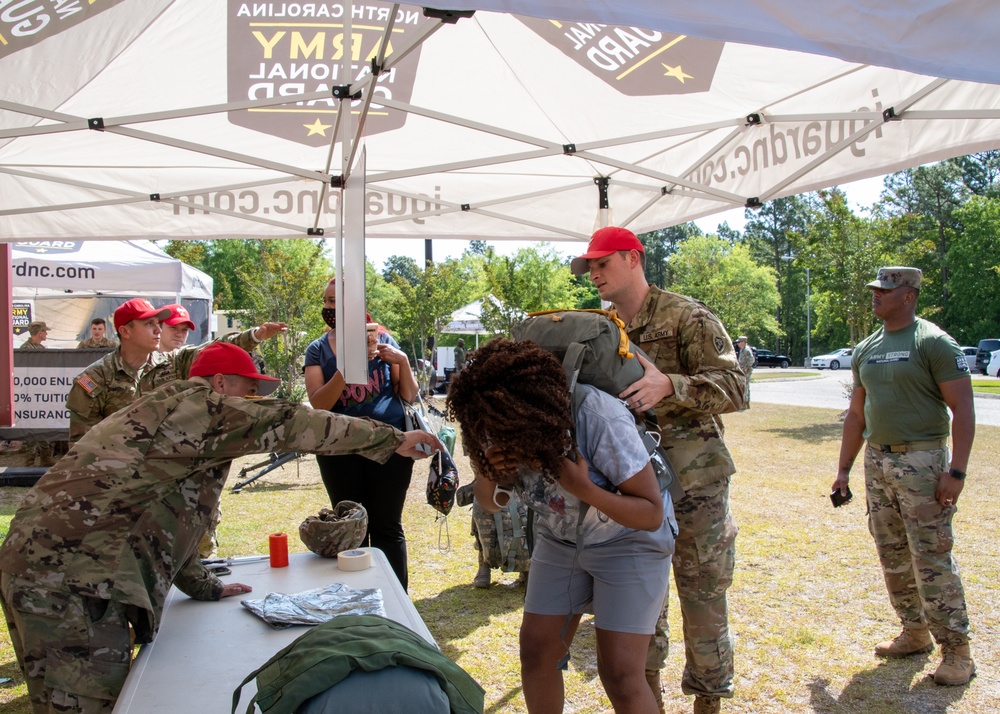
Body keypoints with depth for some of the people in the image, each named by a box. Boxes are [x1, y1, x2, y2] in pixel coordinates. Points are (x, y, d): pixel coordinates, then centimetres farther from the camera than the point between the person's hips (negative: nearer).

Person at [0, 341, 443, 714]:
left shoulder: (161, 413, 23)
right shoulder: (196, 403, -7)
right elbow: (289, 425, -13)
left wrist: (206, 588, 31)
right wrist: (392, 440, -8)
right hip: (71, 580, -10)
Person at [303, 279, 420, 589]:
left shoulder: (382, 339, 4)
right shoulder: (318, 350, 4)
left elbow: (409, 395, 5)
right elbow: (319, 403, -10)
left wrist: (402, 361, -13)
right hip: (341, 449, 1)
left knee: (387, 528, 4)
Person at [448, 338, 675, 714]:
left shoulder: (599, 419, -33)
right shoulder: (505, 426, -15)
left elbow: (652, 512, -25)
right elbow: (491, 503, 0)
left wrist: (583, 488, -38)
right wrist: (483, 473, -23)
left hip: (629, 540, -5)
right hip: (559, 541, 6)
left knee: (620, 675, -11)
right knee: (536, 650, 3)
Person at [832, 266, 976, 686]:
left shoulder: (934, 342, -7)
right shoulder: (866, 349, 13)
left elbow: (963, 408, -11)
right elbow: (856, 413, 18)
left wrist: (956, 471, -18)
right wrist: (844, 469, 16)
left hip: (922, 460, -7)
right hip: (876, 460, 7)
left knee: (932, 559, -5)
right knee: (893, 557, 13)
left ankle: (957, 650, 7)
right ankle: (915, 633, 27)